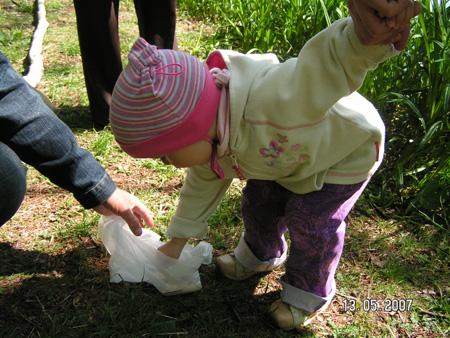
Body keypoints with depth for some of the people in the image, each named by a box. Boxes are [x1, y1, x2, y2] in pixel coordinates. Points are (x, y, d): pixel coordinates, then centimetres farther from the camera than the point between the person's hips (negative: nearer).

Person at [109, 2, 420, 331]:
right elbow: (202, 185, 0)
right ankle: (261, 254, 42)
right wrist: (177, 241, 8)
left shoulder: (269, 101, -50)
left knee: (310, 221, -9)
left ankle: (310, 292, 18)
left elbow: (333, 60, -60)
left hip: (350, 145, -7)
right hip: (295, 152, 7)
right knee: (259, 202, 12)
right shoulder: (210, 137, -19)